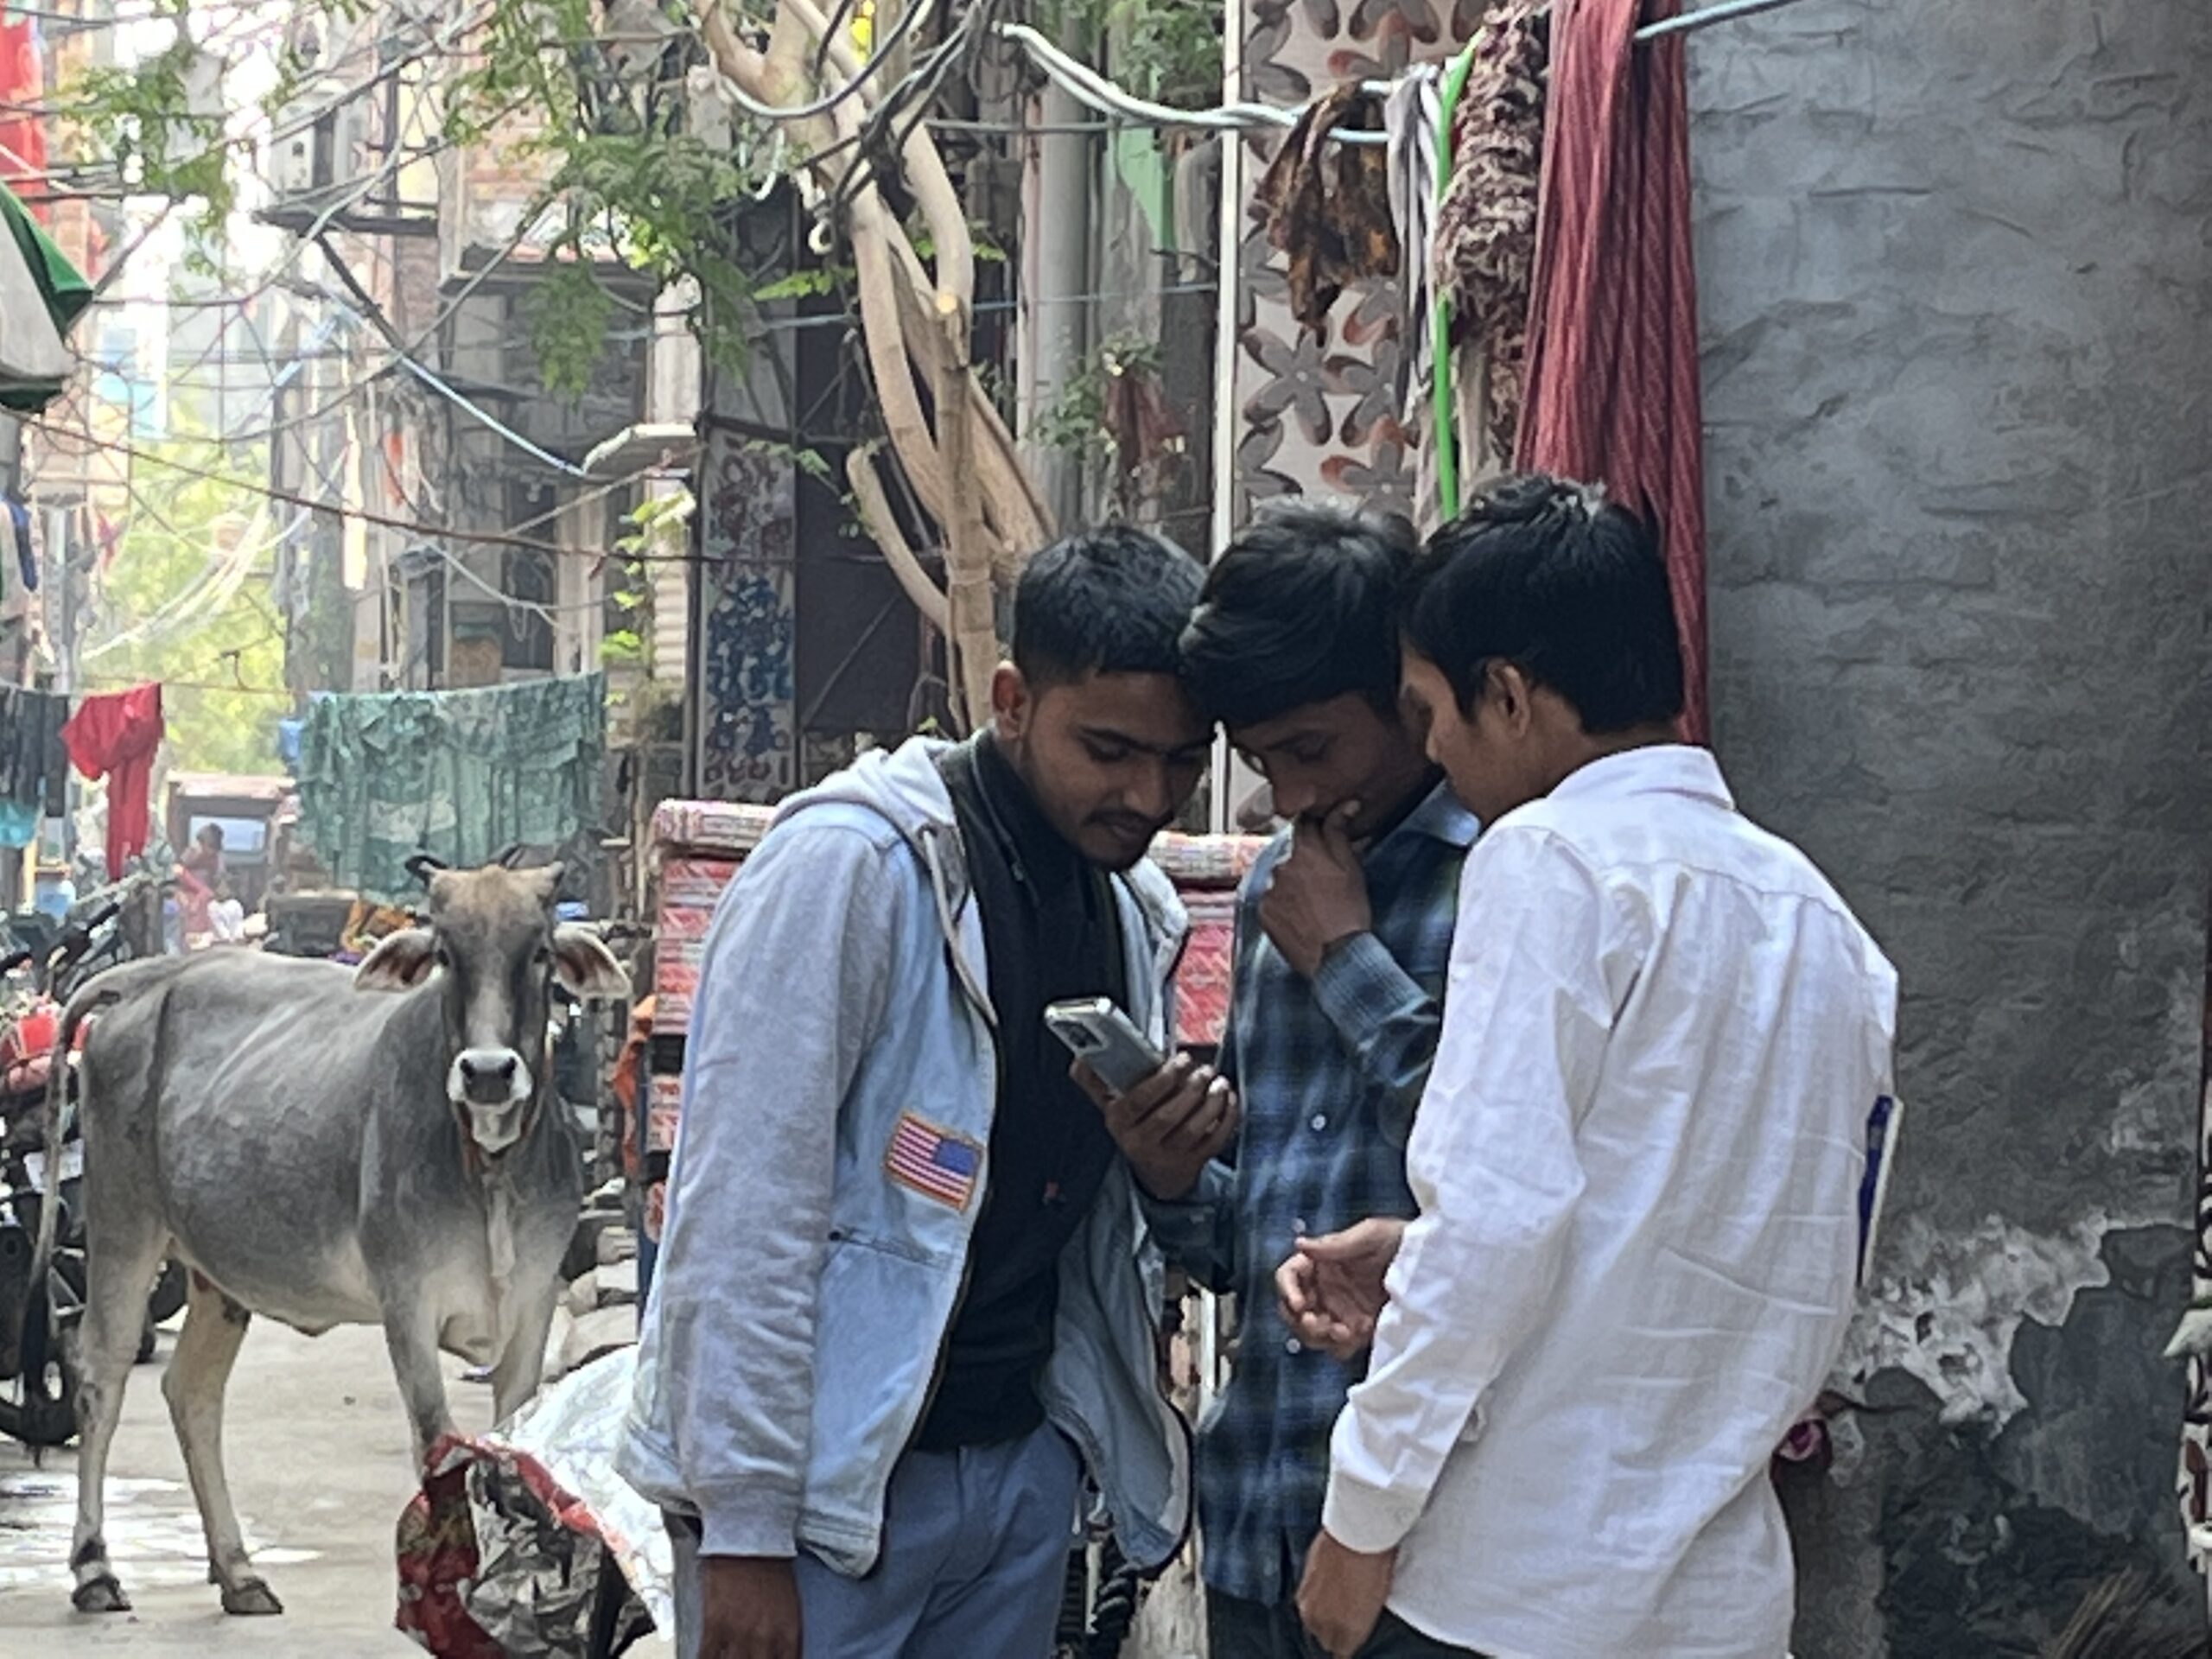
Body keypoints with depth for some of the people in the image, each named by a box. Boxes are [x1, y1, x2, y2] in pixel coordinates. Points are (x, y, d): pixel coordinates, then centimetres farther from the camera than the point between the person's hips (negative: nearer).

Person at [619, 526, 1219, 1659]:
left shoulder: (1131, 911, 9)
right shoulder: (852, 862, -13)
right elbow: (745, 1214, -16)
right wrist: (745, 1527, -18)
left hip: (1022, 1468, 7)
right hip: (832, 1479, -7)